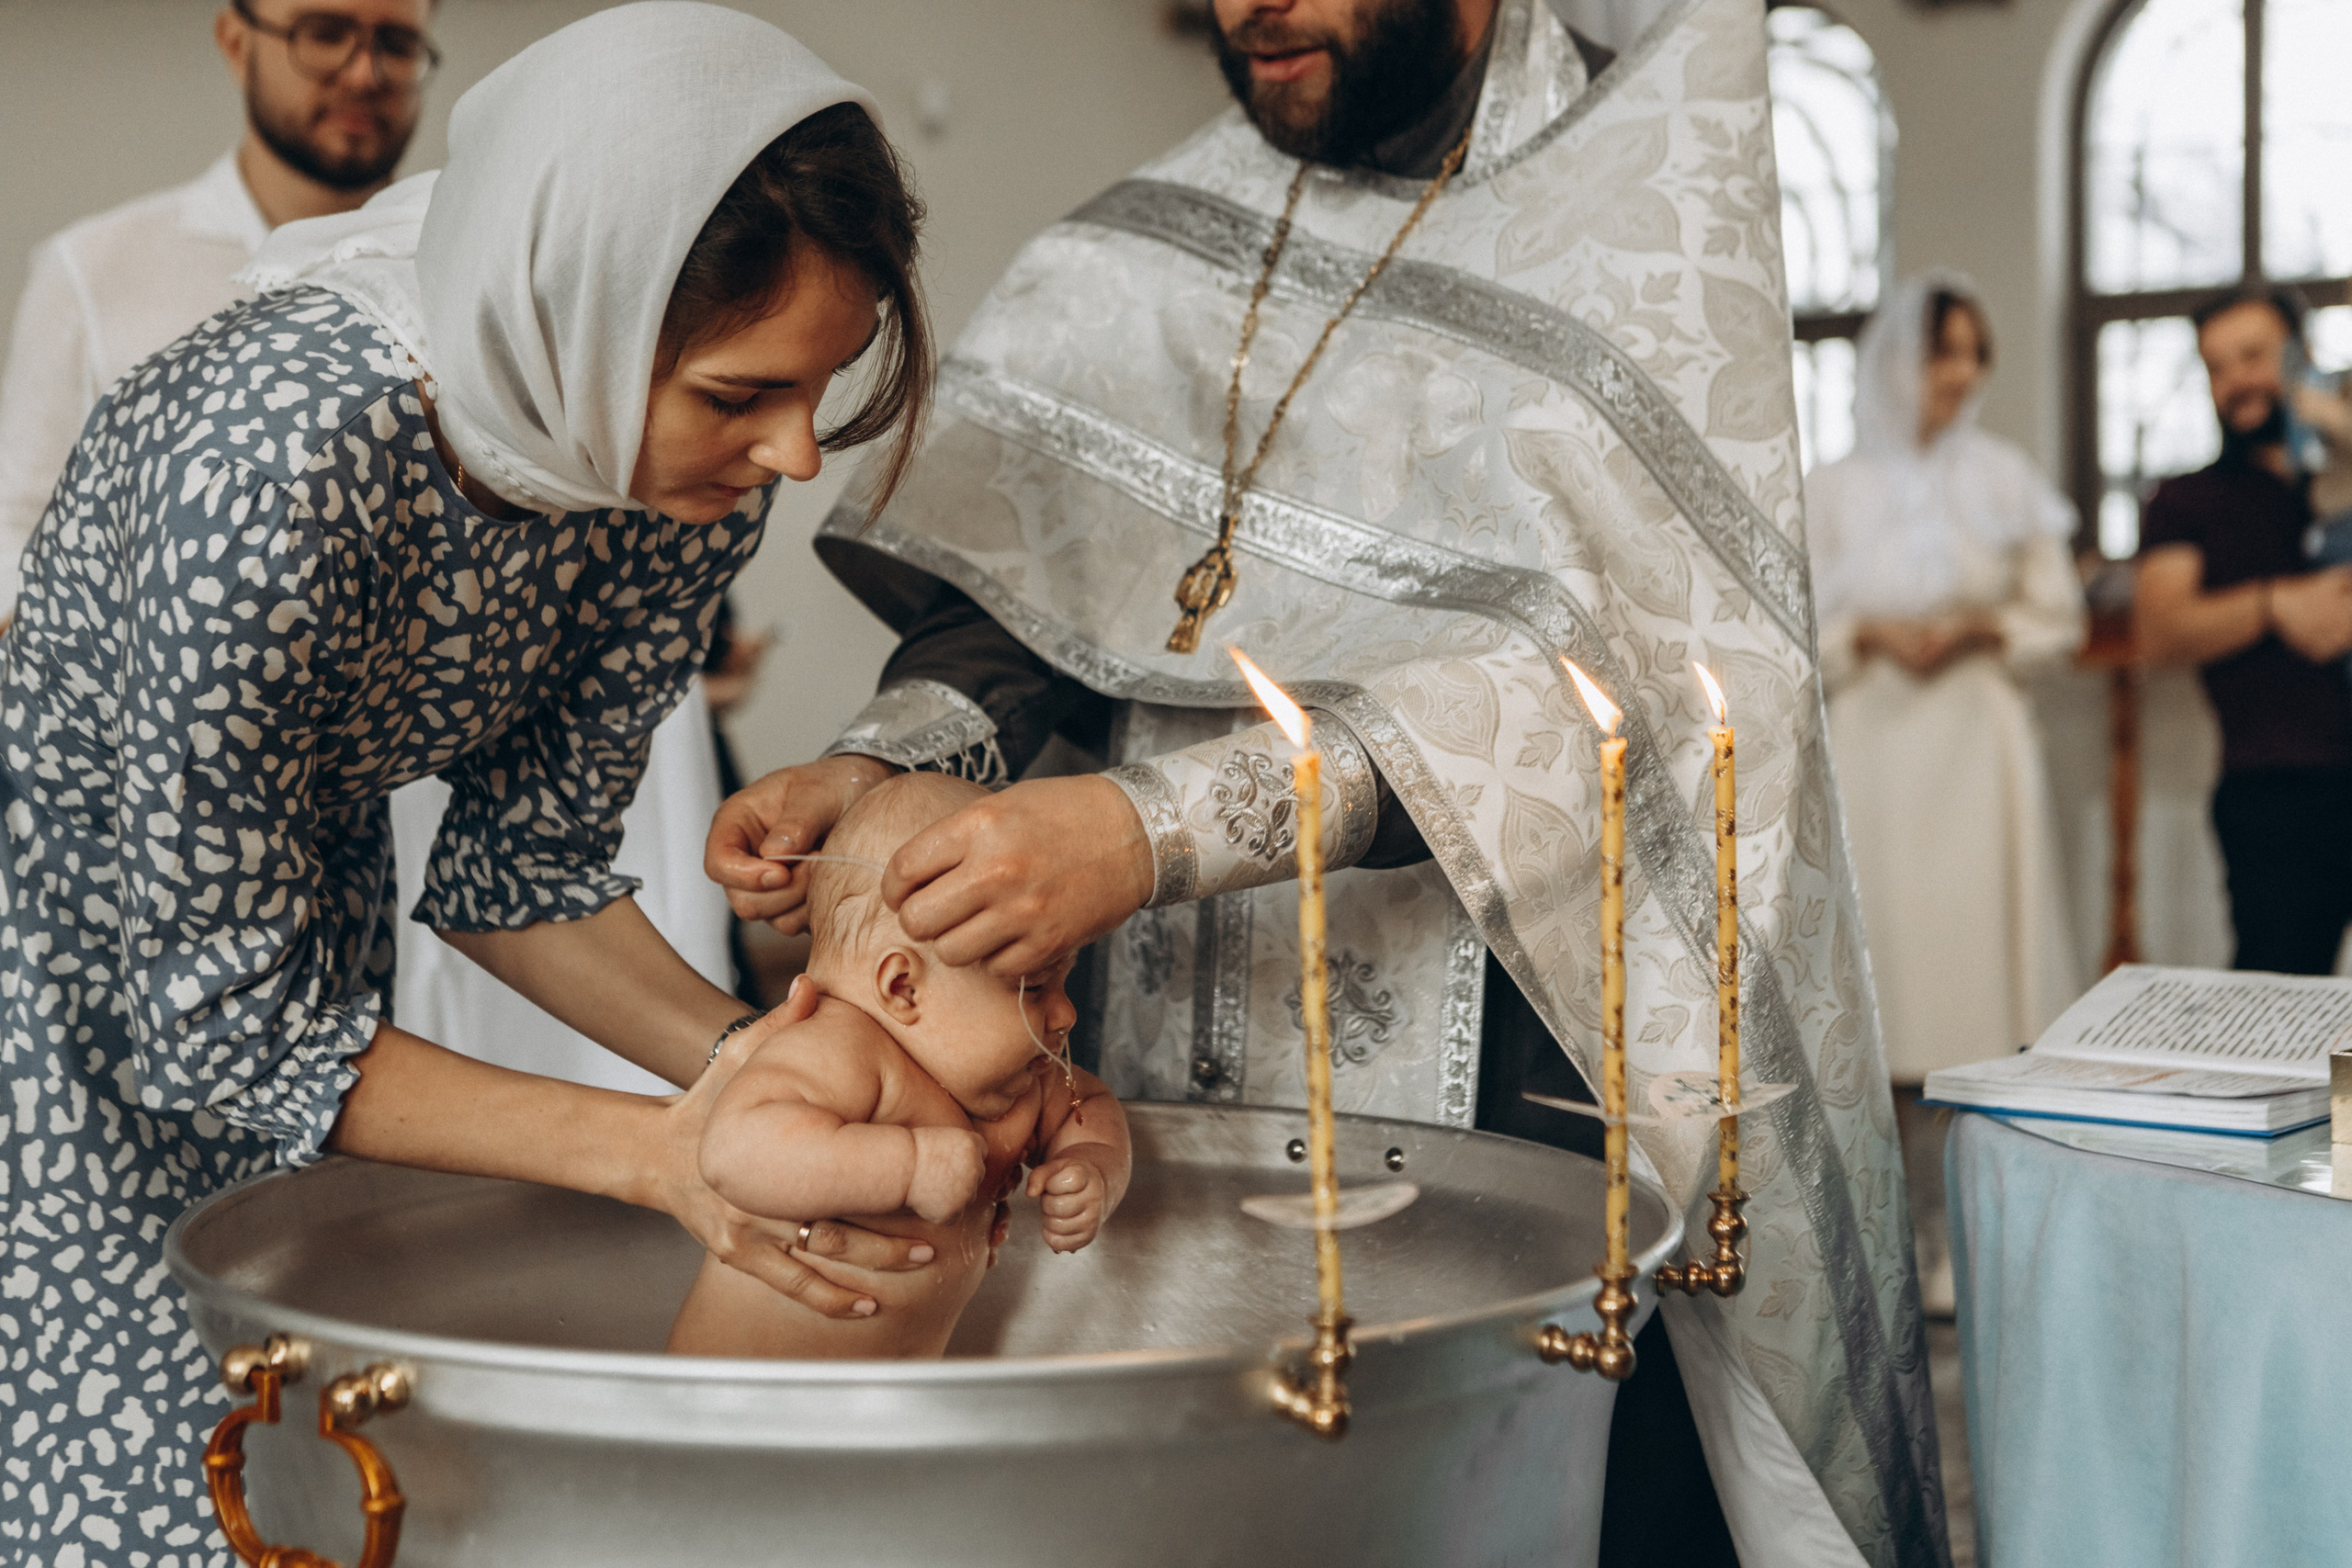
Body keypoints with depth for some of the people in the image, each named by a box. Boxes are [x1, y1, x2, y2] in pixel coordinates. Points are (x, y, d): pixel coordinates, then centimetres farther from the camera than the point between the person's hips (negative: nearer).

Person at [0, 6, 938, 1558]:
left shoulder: (693, 456, -18)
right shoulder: (280, 453, -37)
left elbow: (521, 864, -5)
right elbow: (219, 1018, -27)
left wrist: (743, 1059, -21)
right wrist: (662, 1153, -32)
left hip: (302, 909, 6)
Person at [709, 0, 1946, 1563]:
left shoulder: (1664, 195, -6)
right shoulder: (1149, 246, 10)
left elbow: (1597, 651, -18)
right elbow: (1028, 583, 11)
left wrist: (1159, 827, -28)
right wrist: (888, 761, -12)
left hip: (1533, 1082, -3)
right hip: (1190, 1083, 4)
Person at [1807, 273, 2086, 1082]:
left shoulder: (2005, 477, 7)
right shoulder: (1834, 488, 6)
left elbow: (2057, 615, 8)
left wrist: (1980, 629, -9)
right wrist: (1871, 635, -11)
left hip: (1979, 736, 0)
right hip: (1874, 736, 0)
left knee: (1983, 913, -5)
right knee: (1883, 915, -4)